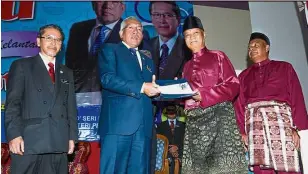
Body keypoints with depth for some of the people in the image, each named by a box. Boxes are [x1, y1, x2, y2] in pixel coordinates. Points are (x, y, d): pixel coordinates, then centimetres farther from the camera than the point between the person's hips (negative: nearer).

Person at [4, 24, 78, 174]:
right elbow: (12, 103, -2)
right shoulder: (21, 66, 7)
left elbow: (71, 107, 14)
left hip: (59, 142, 4)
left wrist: (72, 136, 6)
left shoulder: (66, 73, 20)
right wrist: (14, 134, -12)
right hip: (28, 141, -3)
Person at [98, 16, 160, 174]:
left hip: (143, 124, 6)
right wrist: (141, 87, -14)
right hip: (119, 120, -5)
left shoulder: (147, 59, 27)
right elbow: (107, 78, -9)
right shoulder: (110, 50, 8)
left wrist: (155, 89, 1)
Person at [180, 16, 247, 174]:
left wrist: (203, 95, -12)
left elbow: (233, 85, -4)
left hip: (219, 113, -4)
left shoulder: (218, 56, 7)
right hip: (194, 118, 5)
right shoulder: (187, 66, 21)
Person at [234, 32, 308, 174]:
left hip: (279, 116, -2)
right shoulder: (244, 75, 22)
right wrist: (242, 131, 1)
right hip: (254, 120, 2)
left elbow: (296, 97, 6)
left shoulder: (284, 67, 16)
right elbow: (239, 103, 12)